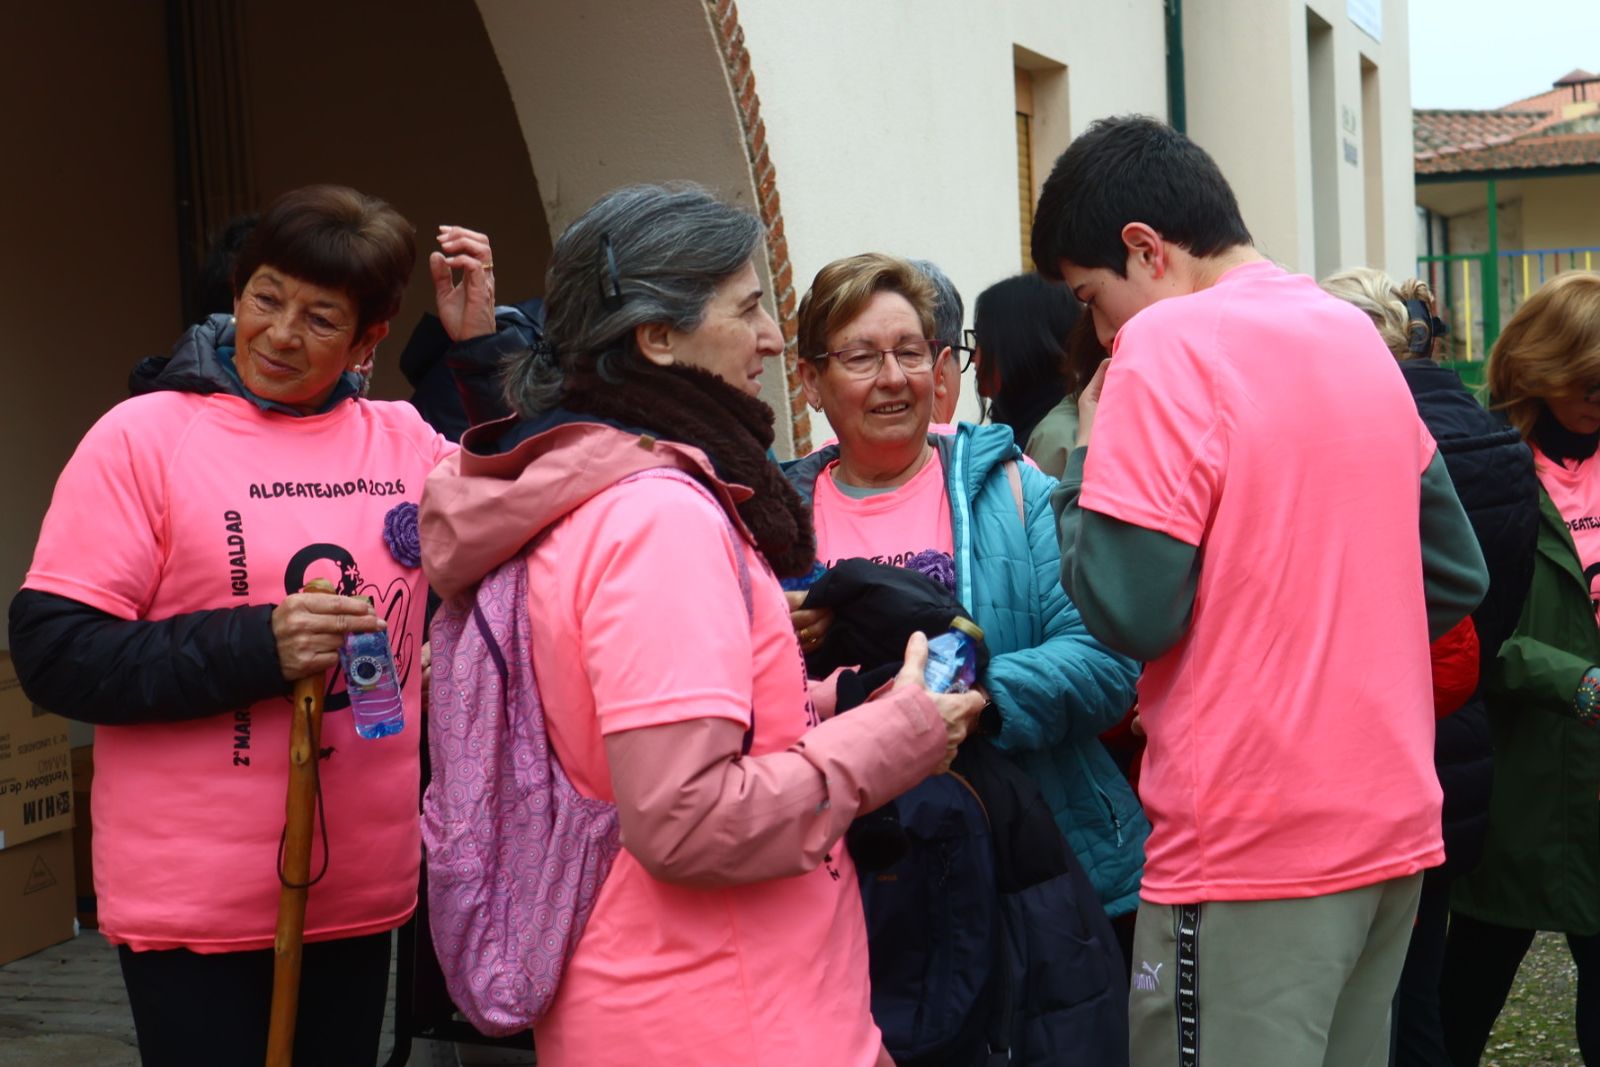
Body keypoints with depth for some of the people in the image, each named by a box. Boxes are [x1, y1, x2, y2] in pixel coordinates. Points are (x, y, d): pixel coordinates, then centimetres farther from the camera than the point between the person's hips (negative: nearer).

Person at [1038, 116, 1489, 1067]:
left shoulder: (1165, 346, -13)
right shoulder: (1357, 336, 12)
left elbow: (1130, 612, -17)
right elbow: (1457, 574, 16)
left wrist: (1089, 459, -3)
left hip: (1255, 844, -8)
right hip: (1395, 821, 8)